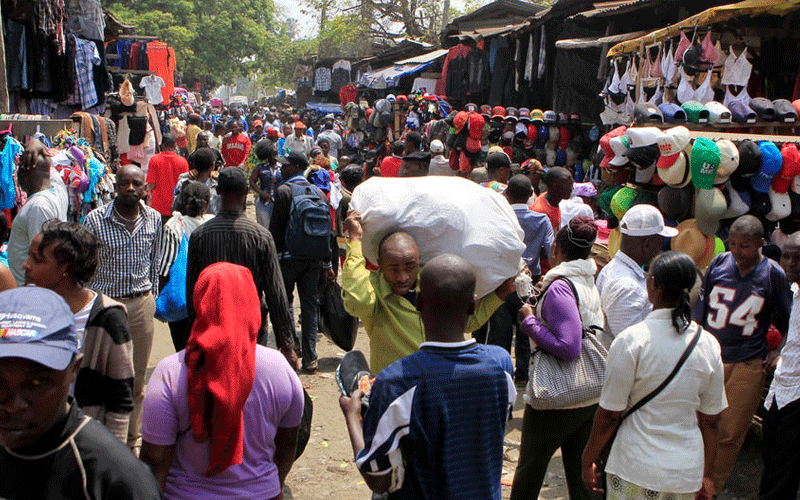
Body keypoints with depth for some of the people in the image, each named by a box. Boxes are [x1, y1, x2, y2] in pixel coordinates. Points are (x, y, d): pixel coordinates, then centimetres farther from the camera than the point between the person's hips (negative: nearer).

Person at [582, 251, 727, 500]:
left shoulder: (632, 340, -16)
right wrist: (707, 476, 16)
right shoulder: (709, 344, -3)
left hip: (637, 470, -4)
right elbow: (710, 420, 5)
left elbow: (609, 414, -11)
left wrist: (588, 459, 3)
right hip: (688, 471, 4)